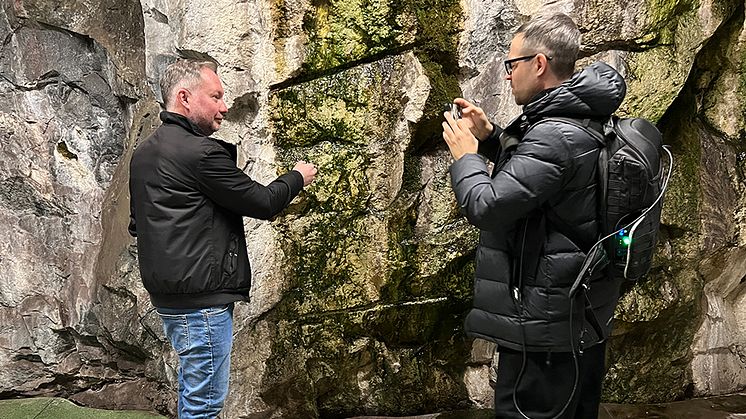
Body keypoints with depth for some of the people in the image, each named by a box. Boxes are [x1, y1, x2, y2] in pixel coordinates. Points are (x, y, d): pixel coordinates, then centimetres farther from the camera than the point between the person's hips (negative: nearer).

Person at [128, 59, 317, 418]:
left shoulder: (143, 153, 12)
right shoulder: (200, 152, -17)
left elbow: (136, 224, 22)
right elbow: (262, 203, -11)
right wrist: (297, 178, 6)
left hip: (166, 295, 10)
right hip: (202, 297, -10)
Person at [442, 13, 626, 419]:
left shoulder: (556, 138, -23)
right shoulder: (582, 120, 8)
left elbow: (487, 207, -24)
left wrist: (465, 155, -7)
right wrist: (490, 137, 12)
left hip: (544, 324, -10)